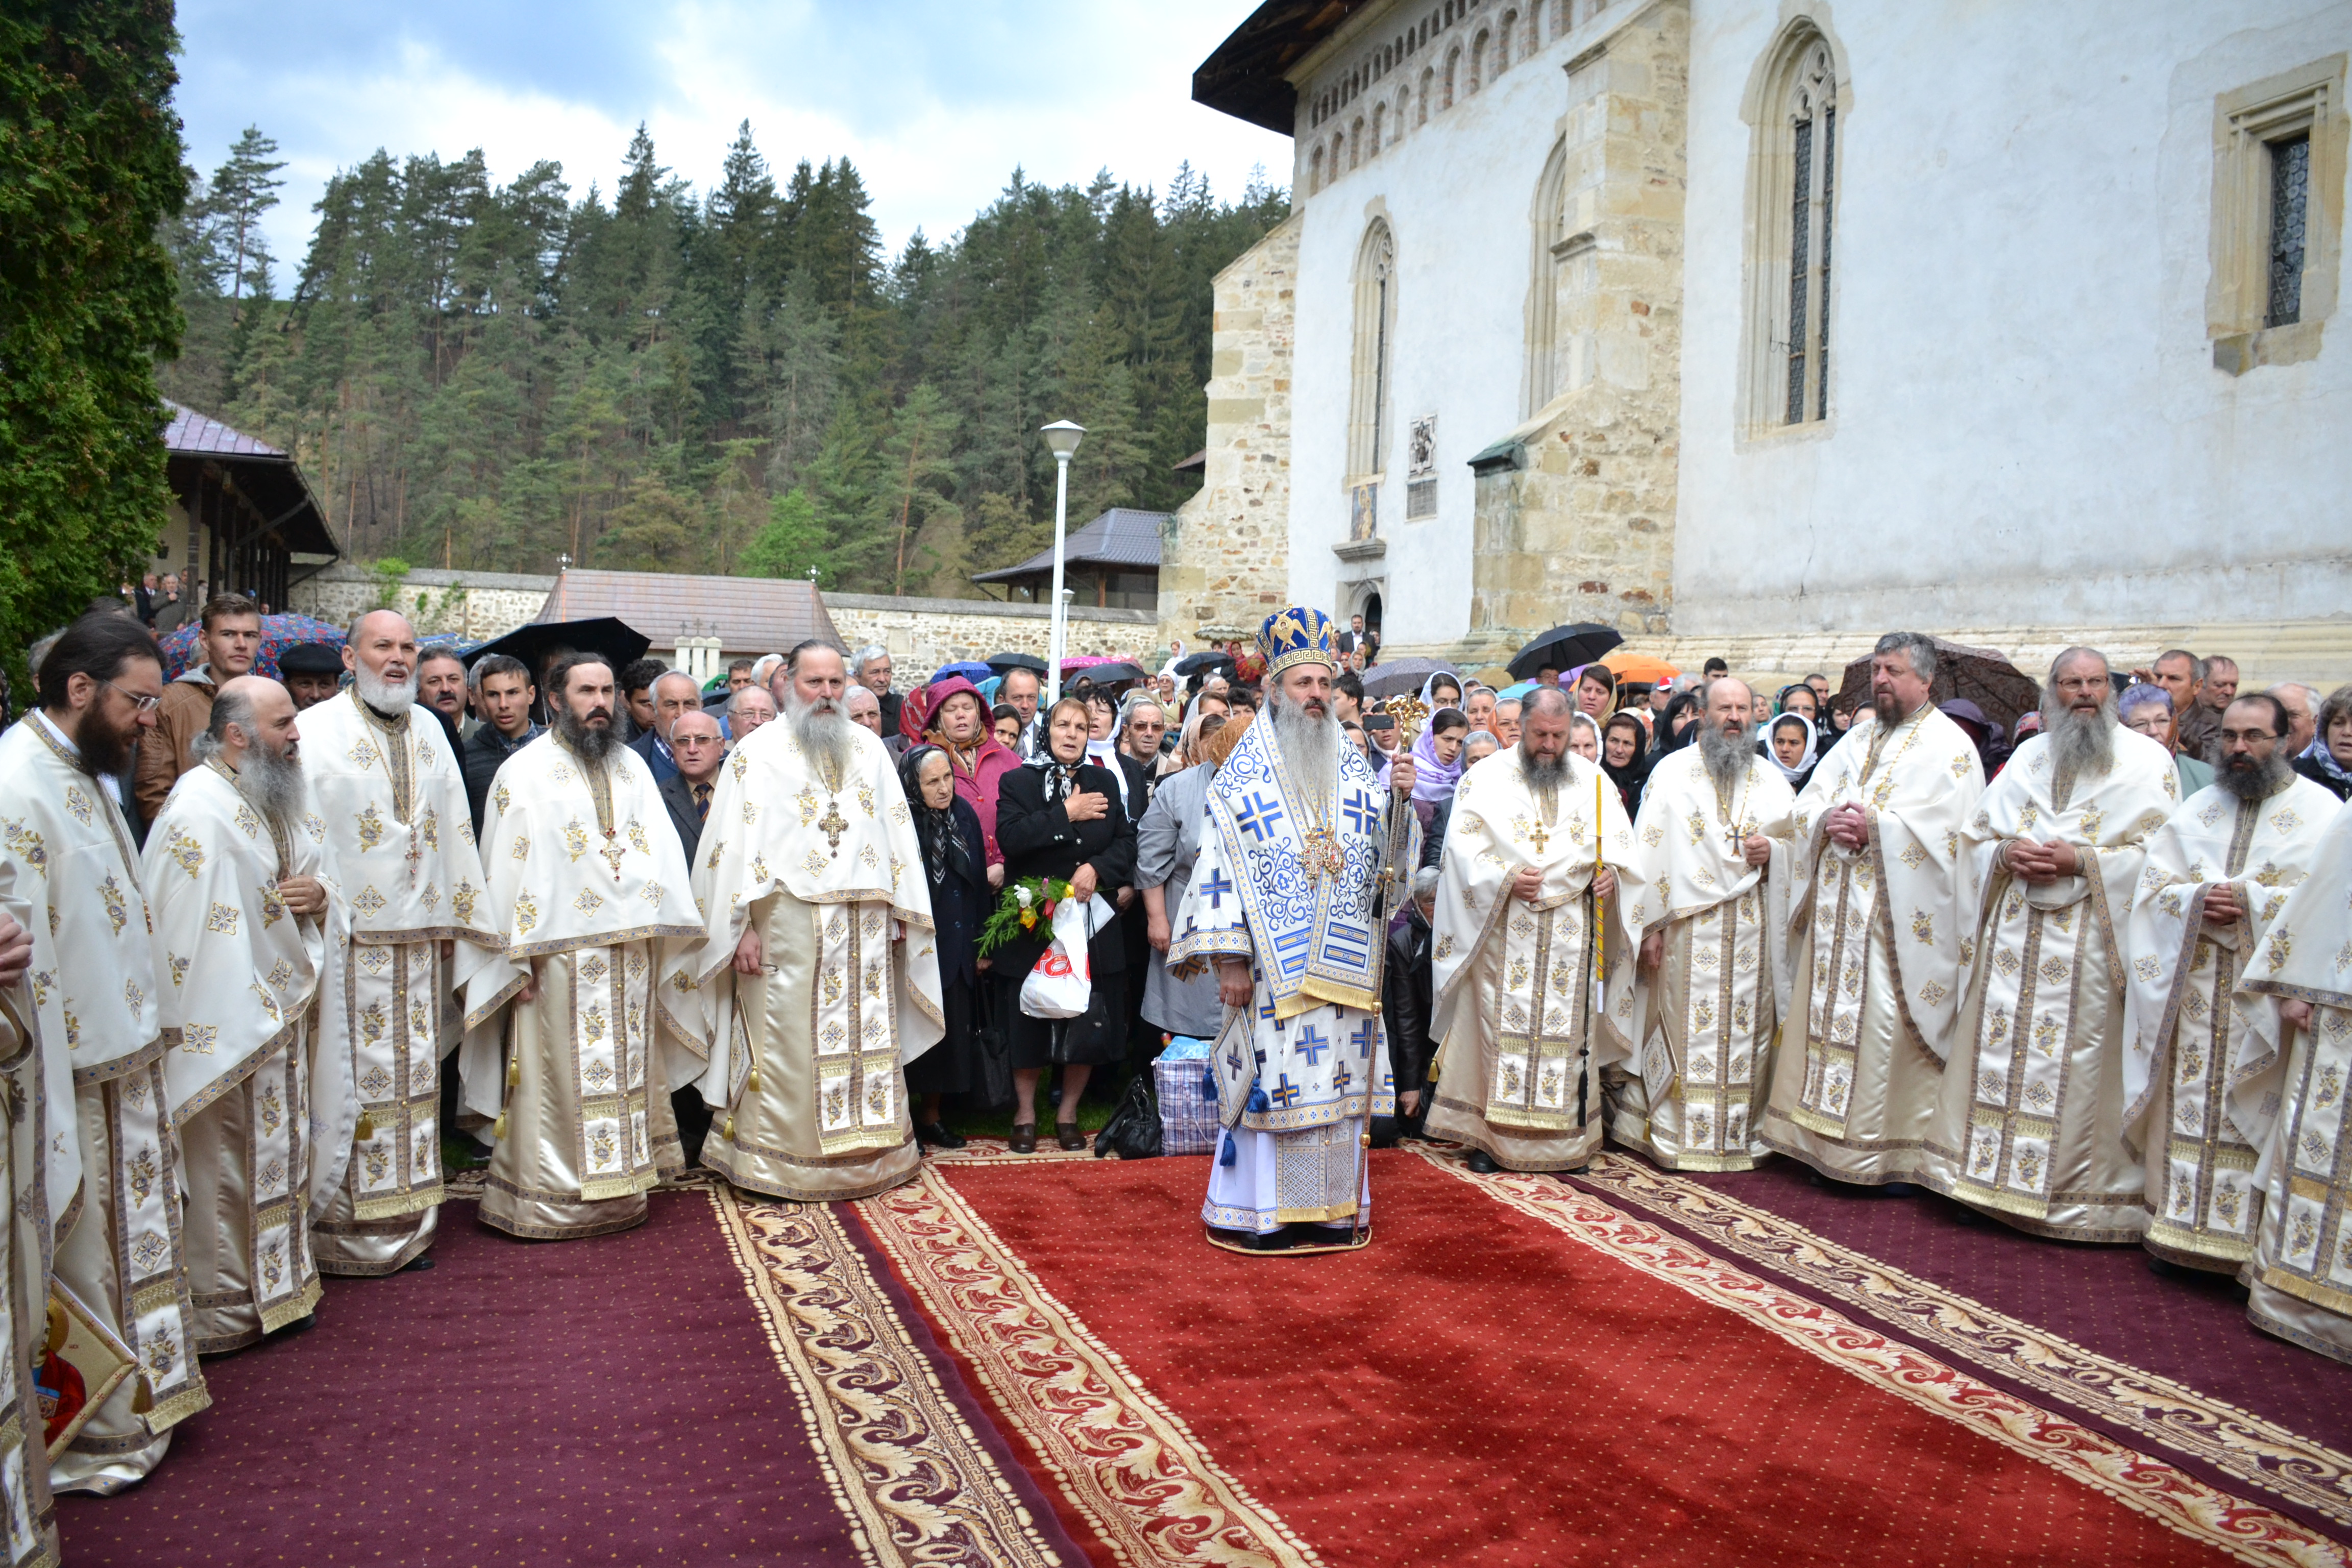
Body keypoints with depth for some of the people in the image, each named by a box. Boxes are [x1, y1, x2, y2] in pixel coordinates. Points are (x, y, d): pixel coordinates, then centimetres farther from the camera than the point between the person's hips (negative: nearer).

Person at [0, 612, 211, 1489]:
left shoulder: (87, 773, 10)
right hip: (72, 1078, -9)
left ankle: (140, 1397, 36)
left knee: (133, 1233, 20)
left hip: (126, 1062, 10)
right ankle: (90, 1441, 21)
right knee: (81, 1249, 5)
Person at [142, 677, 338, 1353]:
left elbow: (323, 888, 21)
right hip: (223, 1022, -8)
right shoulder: (199, 808, -16)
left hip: (285, 1014, 9)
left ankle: (278, 1286, 28)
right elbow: (178, 921, -20)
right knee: (223, 1164, 0)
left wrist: (321, 898, -4)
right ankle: (221, 1308, 12)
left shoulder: (287, 801, 12)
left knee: (281, 1152, 16)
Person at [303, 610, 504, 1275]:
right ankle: (344, 1229, 8)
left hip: (419, 940, 6)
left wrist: (454, 920, 14)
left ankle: (406, 1225, 18)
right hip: (345, 939, -5)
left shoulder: (429, 731, 15)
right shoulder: (316, 733, -2)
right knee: (348, 1085, -2)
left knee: (414, 1082, 9)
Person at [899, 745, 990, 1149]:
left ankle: (931, 1116, 26)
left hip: (957, 950, 6)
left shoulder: (964, 814, 4)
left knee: (953, 1035, 12)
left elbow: (979, 881, 9)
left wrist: (982, 943, 9)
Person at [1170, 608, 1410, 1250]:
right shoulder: (1242, 776, -2)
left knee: (1337, 1074, 8)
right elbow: (1221, 864, -7)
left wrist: (1399, 798, -12)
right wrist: (1229, 958, -13)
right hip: (1273, 965, -4)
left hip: (1341, 964, 4)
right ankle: (1263, 1211, 11)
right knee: (1272, 1075, -1)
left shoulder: (1351, 768, 11)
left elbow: (1382, 850, 6)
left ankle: (1335, 1205, 20)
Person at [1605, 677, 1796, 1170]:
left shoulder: (1773, 782, 14)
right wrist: (1650, 926, -7)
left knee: (1745, 1030, 2)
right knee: (1685, 1031, -4)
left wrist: (1774, 851, -4)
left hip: (1751, 931, 3)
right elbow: (1648, 851, 0)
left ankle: (1742, 1135, 9)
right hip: (1687, 930, -3)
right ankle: (1678, 1136, 3)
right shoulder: (1672, 772, 5)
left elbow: (1798, 845, 21)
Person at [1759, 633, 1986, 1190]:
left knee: (1889, 1025, -7)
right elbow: (1810, 799, 14)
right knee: (1828, 1015, 8)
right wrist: (1829, 821, -8)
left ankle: (1898, 1149, 2)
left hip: (1898, 914, -7)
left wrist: (1872, 827, -18)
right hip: (1838, 906, 7)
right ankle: (1824, 1140, 16)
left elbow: (1944, 826, -14)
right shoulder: (1859, 738, 19)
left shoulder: (1949, 746, -2)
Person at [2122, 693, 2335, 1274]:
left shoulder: (2320, 811, 2)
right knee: (2190, 1105, 6)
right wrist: (2198, 901, -10)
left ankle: (2245, 1239, 1)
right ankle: (2180, 1225, 13)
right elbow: (2154, 884, 9)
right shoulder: (2197, 809, 15)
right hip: (2191, 992, 4)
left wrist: (2250, 901, -17)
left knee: (2255, 1115, -4)